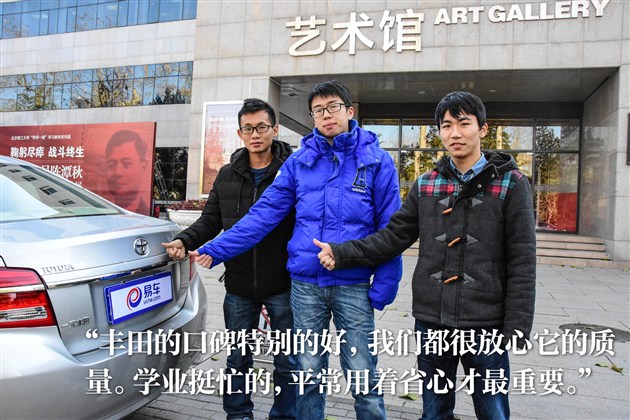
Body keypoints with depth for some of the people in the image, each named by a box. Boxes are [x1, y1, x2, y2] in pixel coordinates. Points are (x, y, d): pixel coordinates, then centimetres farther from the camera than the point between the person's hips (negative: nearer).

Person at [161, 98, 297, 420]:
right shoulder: (227, 175, 6)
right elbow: (210, 221, 9)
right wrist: (184, 241, -9)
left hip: (283, 286, -3)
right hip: (238, 287, 4)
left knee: (287, 362, 13)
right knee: (238, 359, 19)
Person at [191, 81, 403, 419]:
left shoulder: (376, 160, -1)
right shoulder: (299, 161, 5)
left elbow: (389, 229, -3)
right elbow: (263, 214, 0)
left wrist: (384, 286, -8)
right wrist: (216, 250, -6)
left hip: (353, 285, -2)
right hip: (305, 283, 3)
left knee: (363, 377, 6)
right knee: (309, 374, 16)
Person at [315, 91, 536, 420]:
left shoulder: (510, 183, -3)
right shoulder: (426, 185, 7)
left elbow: (522, 262, -6)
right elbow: (392, 238, 3)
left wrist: (516, 326, -10)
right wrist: (341, 253, -9)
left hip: (485, 325, -3)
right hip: (431, 322, 3)